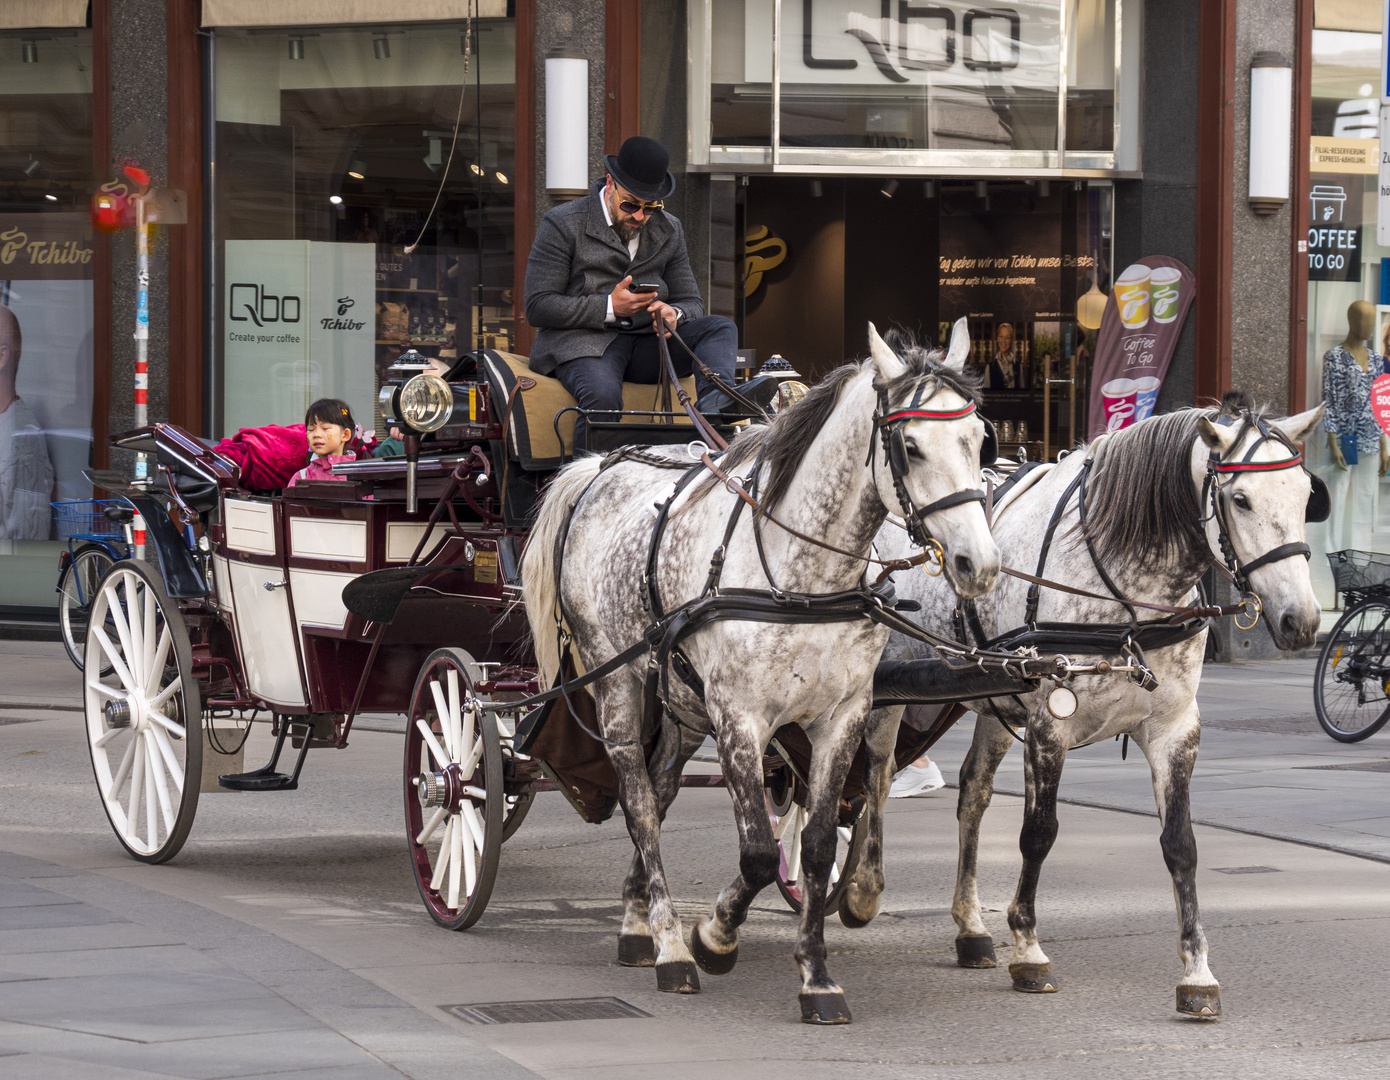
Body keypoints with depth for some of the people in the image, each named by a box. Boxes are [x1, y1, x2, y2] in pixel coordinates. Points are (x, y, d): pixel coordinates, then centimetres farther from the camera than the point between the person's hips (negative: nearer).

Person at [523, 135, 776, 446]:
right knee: (603, 397, -39)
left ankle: (715, 401, -48)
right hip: (583, 341, -5)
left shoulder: (670, 231, 15)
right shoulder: (563, 225, -2)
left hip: (645, 343, 5)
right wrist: (609, 307, -18)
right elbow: (537, 307, -7)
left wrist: (674, 315, -11)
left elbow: (691, 302, 17)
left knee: (720, 327, -19)